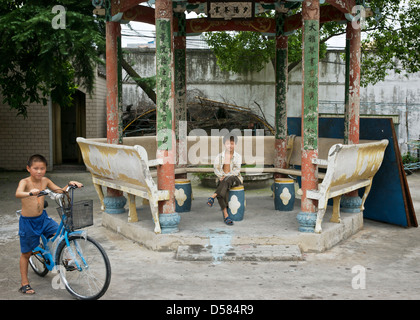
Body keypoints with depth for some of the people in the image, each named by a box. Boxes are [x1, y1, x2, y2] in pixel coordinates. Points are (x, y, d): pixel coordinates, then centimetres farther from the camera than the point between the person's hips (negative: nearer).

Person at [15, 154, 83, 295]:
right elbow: (18, 193, -38)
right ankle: (24, 283, 21)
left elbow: (60, 191, 1)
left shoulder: (45, 181, -3)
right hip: (27, 221, -4)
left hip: (43, 218, 4)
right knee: (26, 253, 7)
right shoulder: (25, 182, -18)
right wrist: (30, 193, -59)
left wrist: (70, 184, -18)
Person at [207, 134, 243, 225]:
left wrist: (225, 176, -18)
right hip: (222, 179, 2)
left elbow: (236, 171, -7)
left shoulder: (238, 156, 2)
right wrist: (221, 177, -13)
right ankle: (225, 215, -39)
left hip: (235, 178, -2)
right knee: (223, 191, -31)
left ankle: (213, 196, -42)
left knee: (228, 180, -39)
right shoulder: (219, 156, 10)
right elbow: (216, 168, 4)